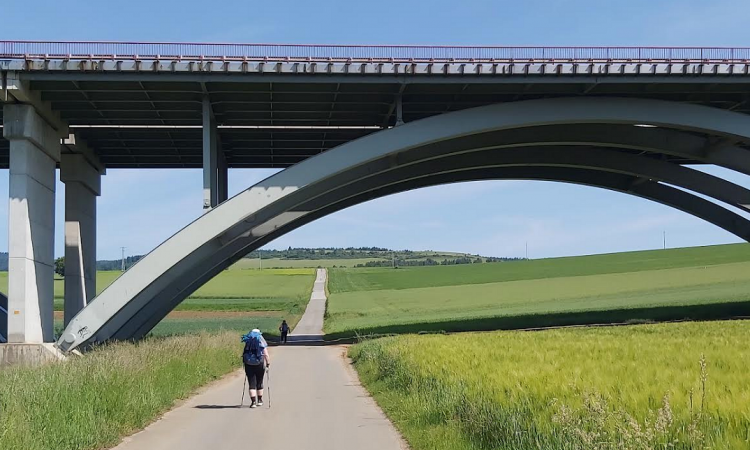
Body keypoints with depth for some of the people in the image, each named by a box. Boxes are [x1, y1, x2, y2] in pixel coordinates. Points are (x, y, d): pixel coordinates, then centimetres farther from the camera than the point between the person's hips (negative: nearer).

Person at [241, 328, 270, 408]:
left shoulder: (247, 342, 7)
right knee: (259, 383, 16)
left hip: (248, 364, 1)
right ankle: (260, 401, 27)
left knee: (252, 384, 2)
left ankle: (253, 401, -10)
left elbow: (244, 353, 3)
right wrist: (268, 363, 3)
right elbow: (266, 354, -7)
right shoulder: (261, 341, 1)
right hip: (259, 364, -1)